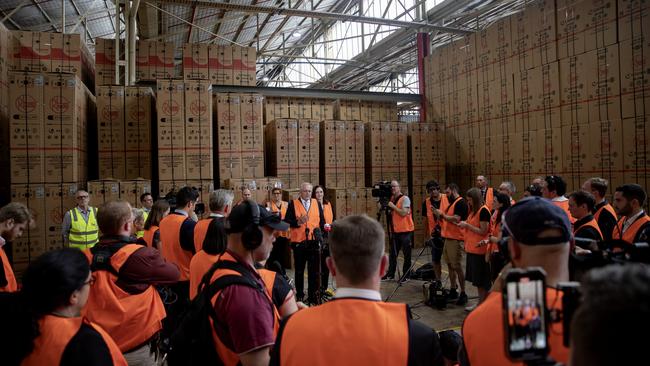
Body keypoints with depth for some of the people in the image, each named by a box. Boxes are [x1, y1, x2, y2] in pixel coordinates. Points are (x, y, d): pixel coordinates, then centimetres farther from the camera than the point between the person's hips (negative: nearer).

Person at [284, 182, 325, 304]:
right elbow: (287, 221, -5)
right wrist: (298, 222, -20)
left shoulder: (316, 203, 9)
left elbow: (322, 220, 10)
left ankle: (312, 295, 14)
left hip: (314, 241, 2)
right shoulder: (293, 204, 1)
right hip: (299, 242, -1)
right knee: (299, 270, 9)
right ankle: (299, 295, 20)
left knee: (313, 270, 5)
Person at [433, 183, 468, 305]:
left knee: (457, 266, -6)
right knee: (450, 265, 13)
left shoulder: (461, 202, -12)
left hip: (456, 239, -9)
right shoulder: (452, 203, 17)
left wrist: (442, 214, -13)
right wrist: (440, 214, 5)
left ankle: (463, 294, 3)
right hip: (448, 238, 9)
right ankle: (453, 291, 22)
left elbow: (455, 219, -22)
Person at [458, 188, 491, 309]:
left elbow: (483, 231, -17)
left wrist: (467, 225, -15)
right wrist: (464, 225, 6)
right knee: (477, 280, 15)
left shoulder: (483, 210, -13)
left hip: (479, 249, -9)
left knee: (482, 281, 1)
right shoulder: (473, 210, 14)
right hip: (472, 249, 9)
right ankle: (480, 304, 24)